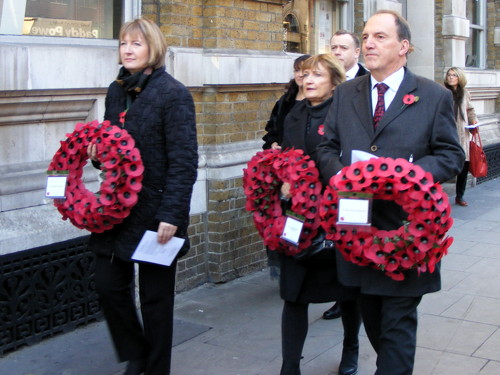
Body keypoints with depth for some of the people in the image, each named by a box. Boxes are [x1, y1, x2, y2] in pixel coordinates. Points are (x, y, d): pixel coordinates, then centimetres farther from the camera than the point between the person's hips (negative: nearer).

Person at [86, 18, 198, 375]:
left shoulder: (173, 93, -10)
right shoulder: (116, 91, 10)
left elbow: (184, 161, -15)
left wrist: (172, 215, -20)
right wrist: (97, 152, -3)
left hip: (155, 210, -6)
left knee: (155, 296, 6)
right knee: (109, 284, 9)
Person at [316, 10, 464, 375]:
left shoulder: (435, 96, 0)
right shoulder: (345, 94, 10)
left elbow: (451, 155, -2)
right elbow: (326, 149, 10)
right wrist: (342, 175, -13)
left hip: (406, 228, -4)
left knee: (398, 321, 2)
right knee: (371, 315, 18)